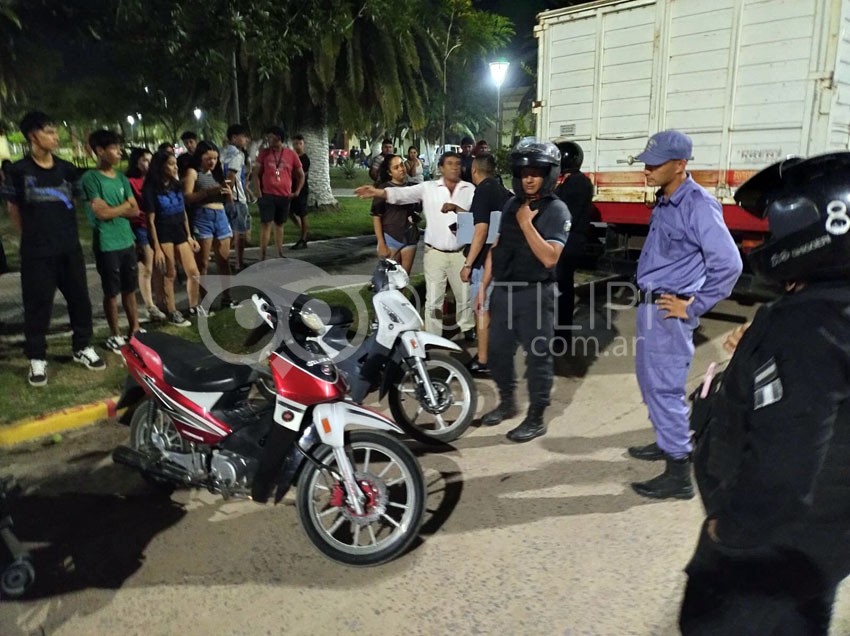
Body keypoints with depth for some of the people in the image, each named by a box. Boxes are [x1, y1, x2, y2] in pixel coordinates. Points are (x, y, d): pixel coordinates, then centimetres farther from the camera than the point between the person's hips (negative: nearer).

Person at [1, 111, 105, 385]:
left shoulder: (66, 169, 4)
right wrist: (33, 236, 6)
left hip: (70, 248, 3)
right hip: (37, 252, -3)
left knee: (80, 299, 9)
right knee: (37, 306, 3)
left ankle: (82, 347, 26)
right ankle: (37, 358, 15)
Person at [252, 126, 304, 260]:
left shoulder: (291, 154, 4)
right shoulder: (264, 153, 3)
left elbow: (301, 175, 13)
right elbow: (256, 173, 4)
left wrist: (297, 192, 6)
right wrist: (258, 191, -6)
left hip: (285, 196, 2)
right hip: (267, 195, -1)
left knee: (279, 224, 12)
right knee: (266, 224, -6)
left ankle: (279, 254, 21)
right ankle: (262, 256, -5)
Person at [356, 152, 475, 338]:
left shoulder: (470, 189, 2)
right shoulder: (428, 187, -1)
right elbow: (402, 194, -14)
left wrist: (456, 208, -26)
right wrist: (377, 192, -31)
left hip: (461, 252, 1)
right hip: (435, 252, -1)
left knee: (464, 294, 16)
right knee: (433, 298, 5)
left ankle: (467, 328, 38)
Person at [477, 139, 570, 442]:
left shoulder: (556, 210, -9)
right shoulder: (511, 204, 11)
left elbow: (549, 258, -20)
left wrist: (526, 223, -20)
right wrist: (483, 286, 11)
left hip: (535, 294, -6)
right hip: (503, 290, 7)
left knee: (537, 357, 3)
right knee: (497, 352, 14)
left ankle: (536, 419, 16)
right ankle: (507, 402, 35)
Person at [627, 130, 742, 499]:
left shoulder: (698, 205, -18)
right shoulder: (665, 202, 10)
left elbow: (728, 264, -22)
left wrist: (693, 307, -16)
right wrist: (645, 297, 16)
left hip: (669, 311, -9)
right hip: (649, 304, 9)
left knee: (665, 387, -4)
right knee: (649, 379, 20)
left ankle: (679, 473, 7)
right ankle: (666, 442, 38)